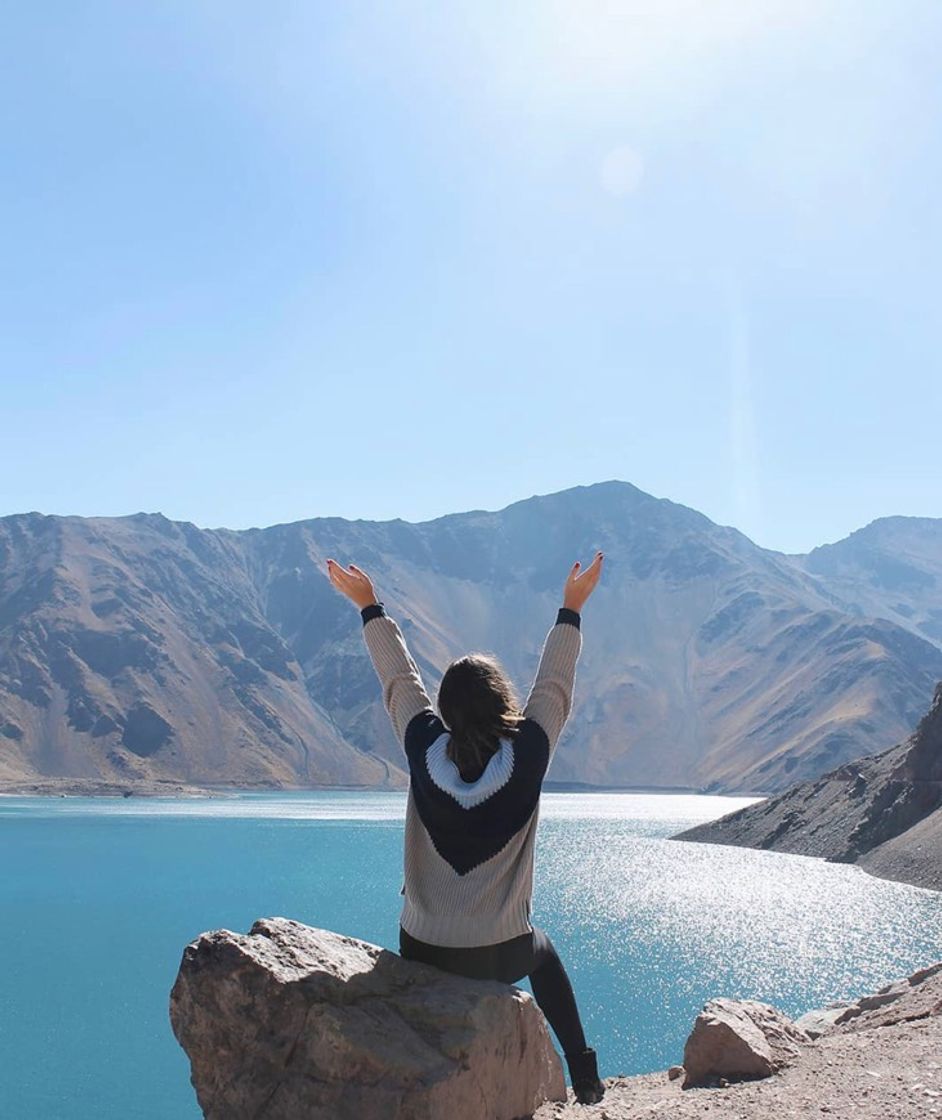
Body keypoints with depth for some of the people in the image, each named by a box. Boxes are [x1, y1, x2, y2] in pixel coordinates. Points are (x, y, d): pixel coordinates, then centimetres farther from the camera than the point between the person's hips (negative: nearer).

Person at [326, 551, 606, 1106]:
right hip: (502, 953, 0)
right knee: (543, 953, 34)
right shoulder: (527, 757, -15)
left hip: (425, 953, 1)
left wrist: (371, 606, 15)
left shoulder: (425, 750, -12)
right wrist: (572, 609, 9)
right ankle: (584, 1074, 34)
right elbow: (555, 684, -1)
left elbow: (400, 677, 2)